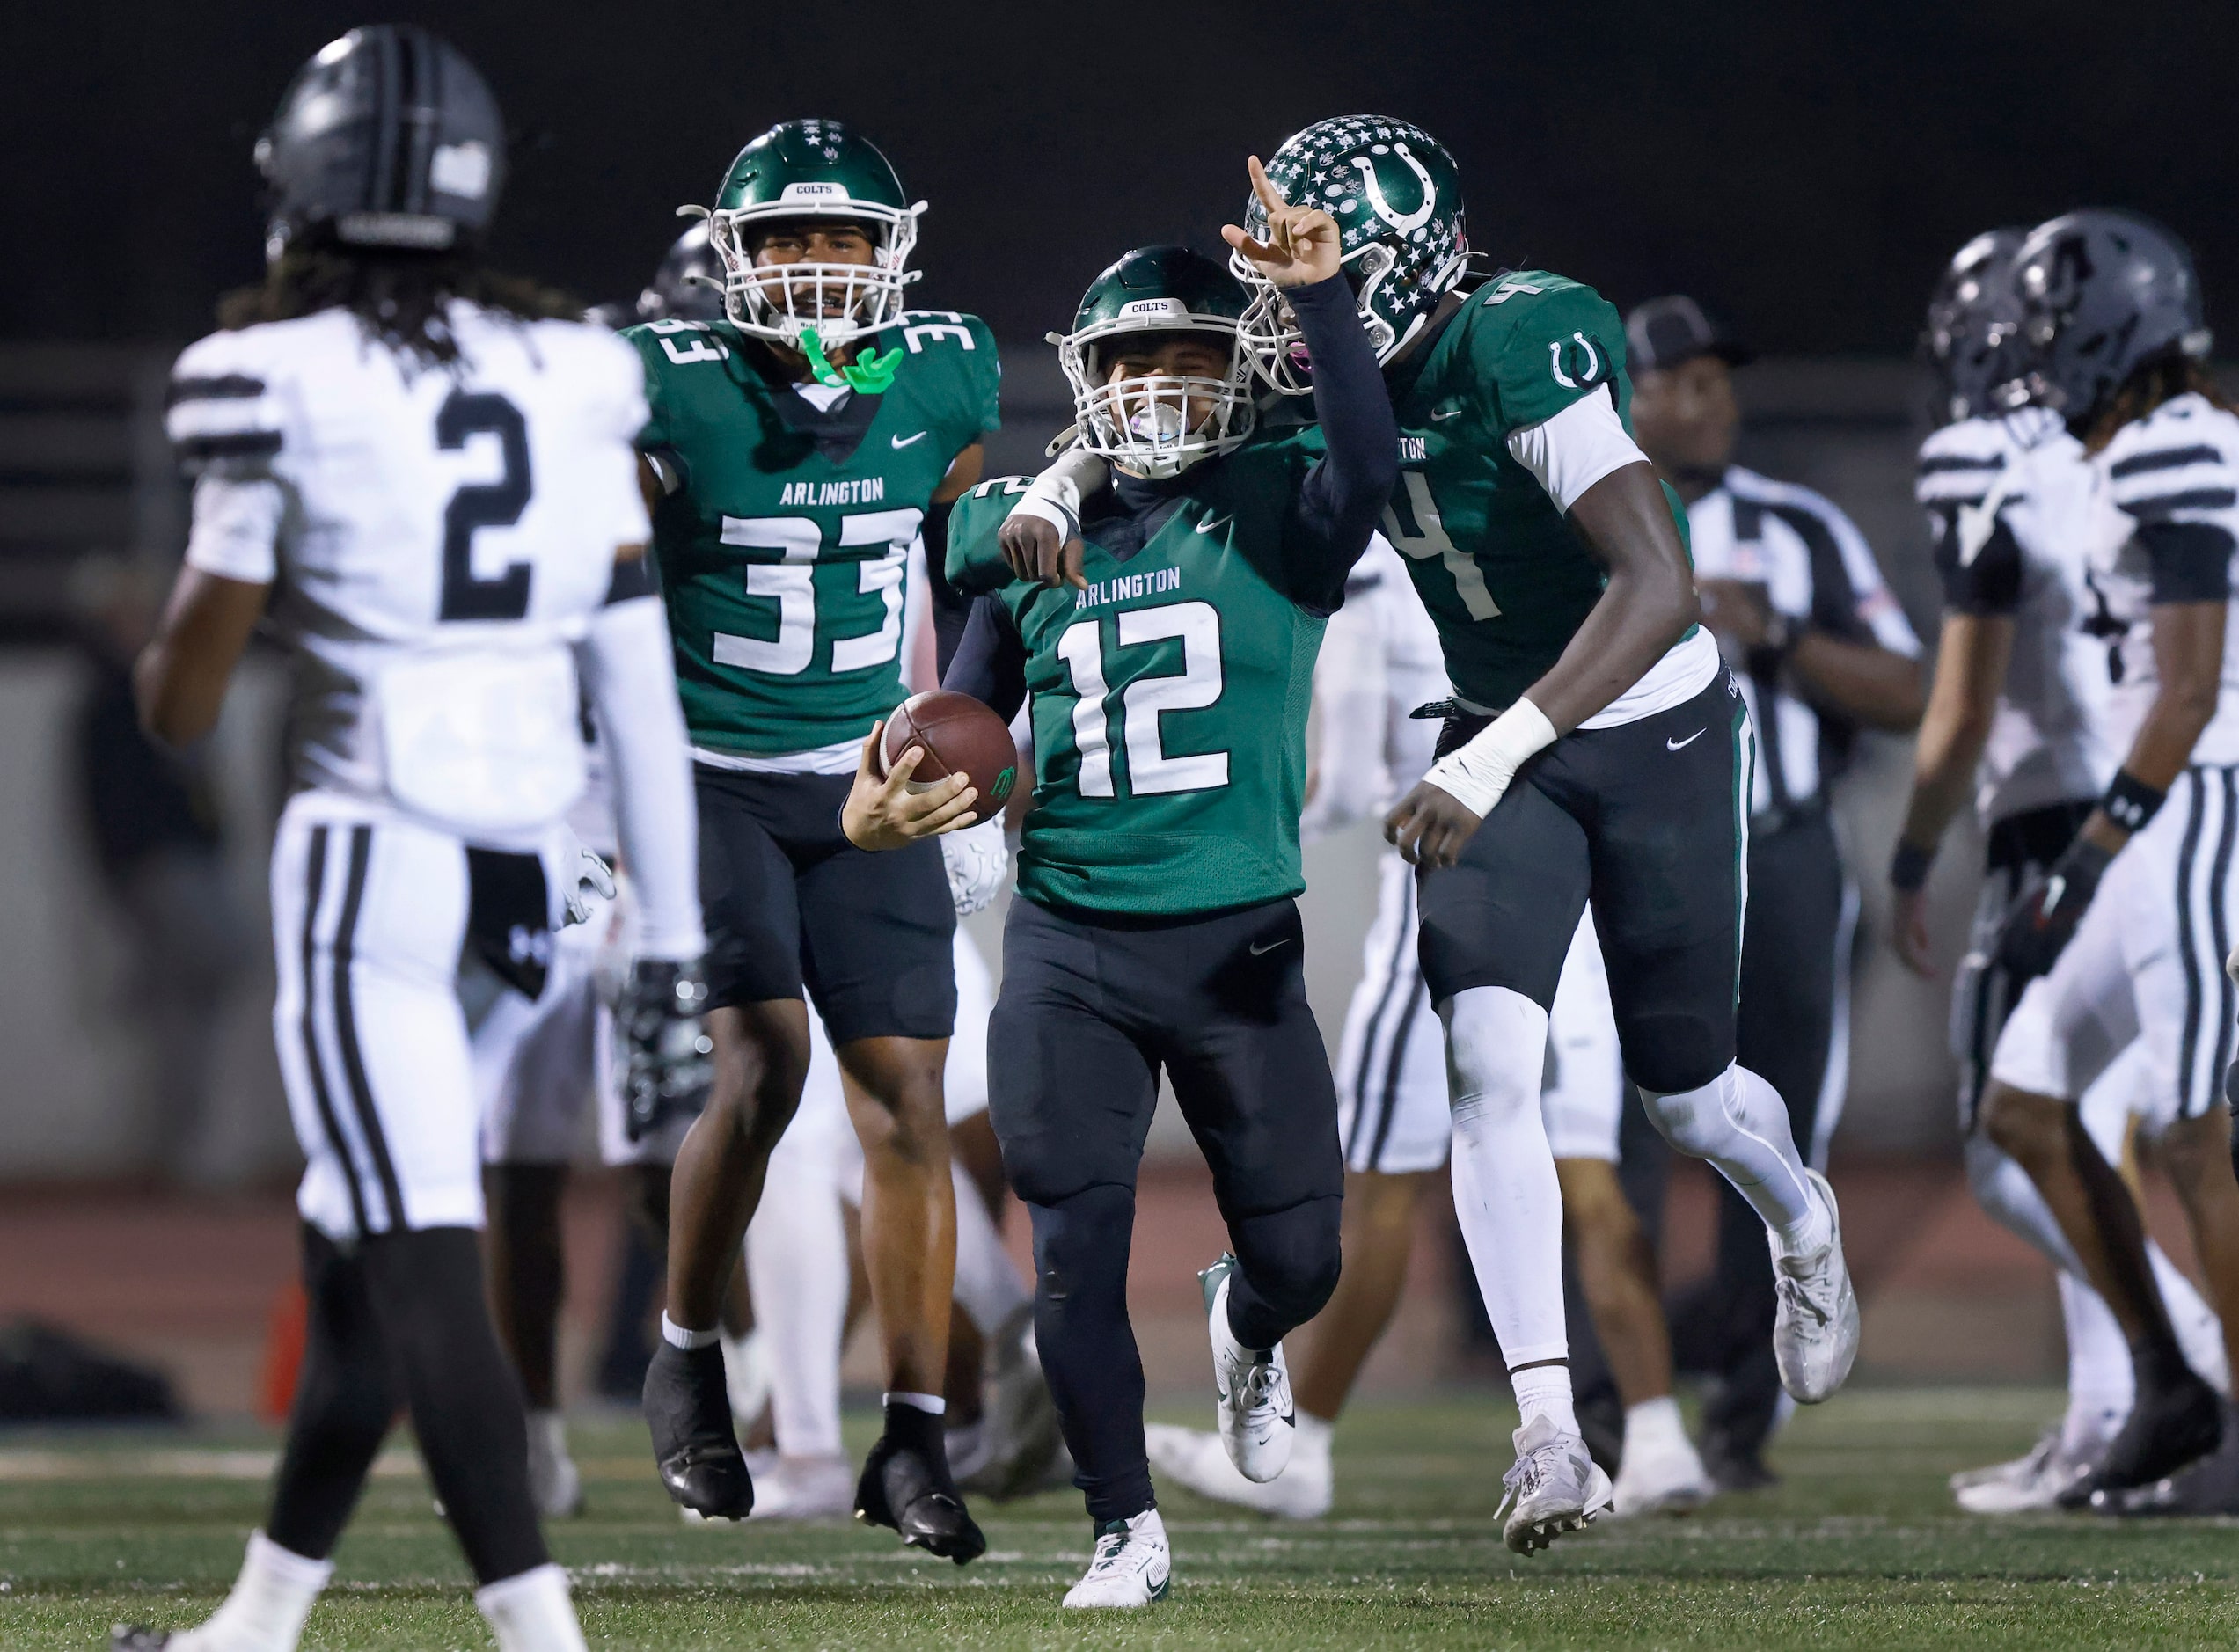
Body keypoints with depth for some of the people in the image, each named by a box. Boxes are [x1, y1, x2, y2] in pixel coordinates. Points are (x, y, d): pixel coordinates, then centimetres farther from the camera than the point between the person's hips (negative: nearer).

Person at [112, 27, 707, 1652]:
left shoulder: (281, 379, -8)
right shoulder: (572, 378, 6)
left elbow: (184, 705, -3)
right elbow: (639, 684, 6)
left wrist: (159, 652, 21)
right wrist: (672, 940, 10)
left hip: (370, 853, -6)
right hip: (531, 858, 6)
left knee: (422, 1271, -9)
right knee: (356, 1245, 18)